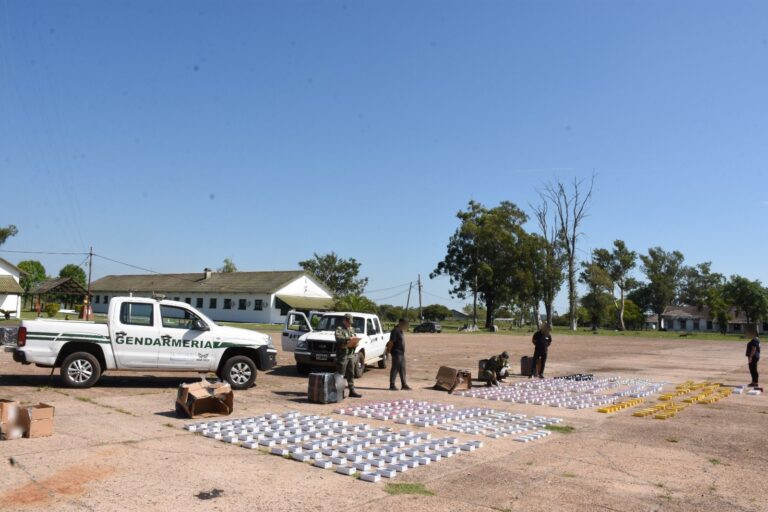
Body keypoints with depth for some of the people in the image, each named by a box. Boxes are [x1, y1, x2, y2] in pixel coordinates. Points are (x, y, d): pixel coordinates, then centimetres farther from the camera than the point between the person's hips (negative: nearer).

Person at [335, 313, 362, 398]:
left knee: (351, 374, 10)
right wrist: (347, 339, -34)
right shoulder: (339, 329, -5)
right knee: (340, 374, -3)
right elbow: (338, 338, -22)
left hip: (351, 354, 7)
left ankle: (352, 391, 14)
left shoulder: (352, 329, 19)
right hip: (342, 355, -7)